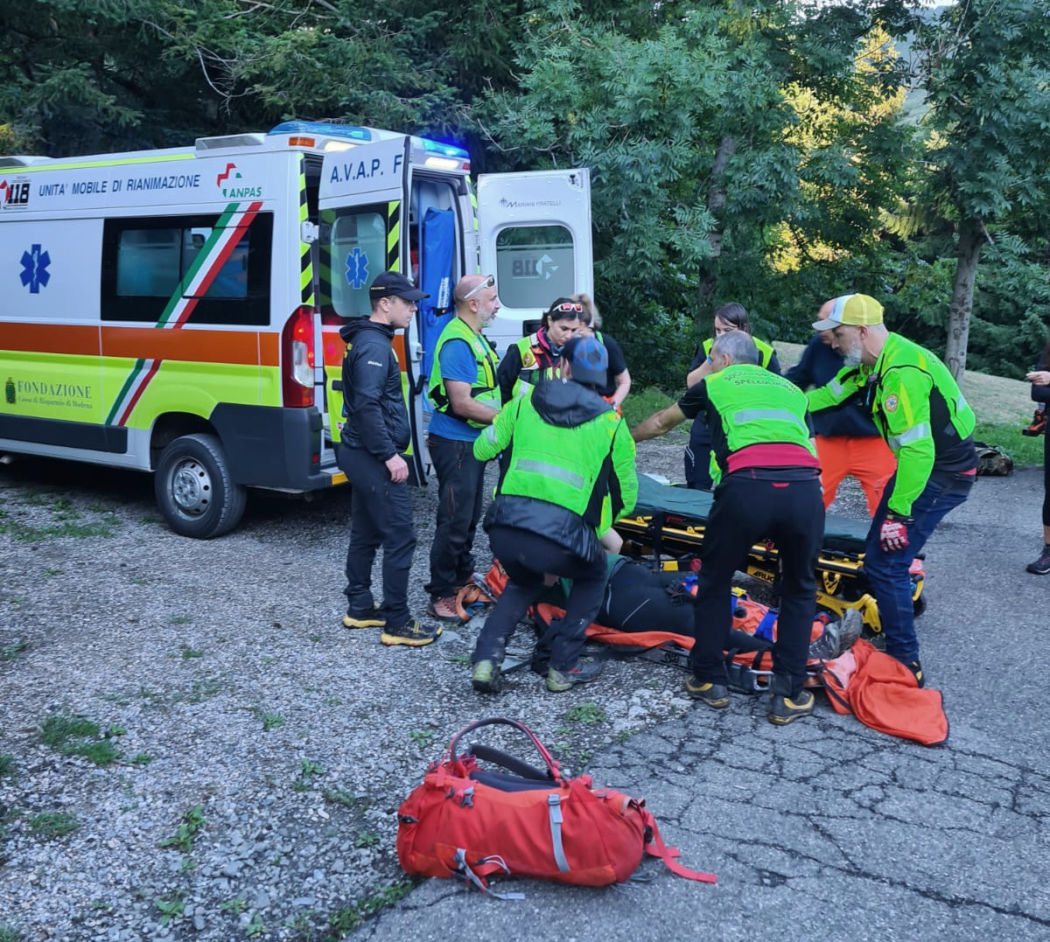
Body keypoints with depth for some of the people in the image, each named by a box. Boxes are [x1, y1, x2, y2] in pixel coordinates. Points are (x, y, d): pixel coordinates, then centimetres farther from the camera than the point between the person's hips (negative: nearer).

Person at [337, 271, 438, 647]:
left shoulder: (368, 340, 16)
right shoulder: (375, 345, -17)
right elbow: (367, 405, -25)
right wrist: (390, 455, -23)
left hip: (362, 455, 11)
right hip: (375, 458, -11)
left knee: (366, 534, 16)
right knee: (400, 537, -7)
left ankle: (360, 608, 25)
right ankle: (397, 623, -3)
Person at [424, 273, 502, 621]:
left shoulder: (475, 337, 13)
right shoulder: (457, 342, -20)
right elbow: (462, 403, -24)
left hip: (471, 442, 10)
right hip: (455, 444, -10)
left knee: (470, 516, 21)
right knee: (455, 520, -5)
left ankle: (463, 576, 36)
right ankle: (441, 595, 4)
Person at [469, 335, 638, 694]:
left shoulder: (525, 402, 15)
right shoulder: (611, 423, 12)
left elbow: (482, 449, 23)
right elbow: (626, 498, 16)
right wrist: (599, 522, 36)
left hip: (504, 528, 3)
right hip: (560, 535, -3)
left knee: (524, 581, 35)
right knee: (593, 577, 30)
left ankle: (486, 659, 18)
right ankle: (564, 666, 22)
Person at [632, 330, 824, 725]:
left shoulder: (713, 384, 26)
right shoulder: (790, 389, 32)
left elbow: (661, 422, 43)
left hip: (747, 486, -2)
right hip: (805, 488, 2)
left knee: (714, 582, 21)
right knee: (799, 589, 23)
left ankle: (709, 681, 27)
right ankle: (788, 695, 19)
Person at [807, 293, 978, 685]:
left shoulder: (901, 372, -27)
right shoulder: (874, 360, 3)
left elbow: (917, 451, -30)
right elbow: (831, 392, 16)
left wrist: (898, 511, -25)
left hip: (941, 474, -10)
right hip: (926, 463, 10)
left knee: (884, 562, -10)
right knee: (880, 548, 17)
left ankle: (906, 664, 0)